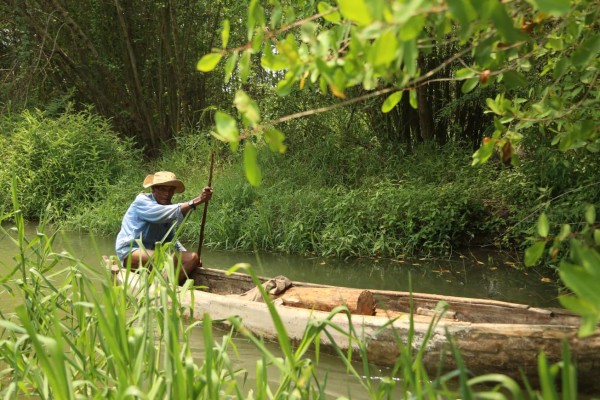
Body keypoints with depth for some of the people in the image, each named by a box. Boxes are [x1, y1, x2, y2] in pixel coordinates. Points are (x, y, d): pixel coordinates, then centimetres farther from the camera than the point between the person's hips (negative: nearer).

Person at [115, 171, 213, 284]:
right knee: (171, 259, -33)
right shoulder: (142, 201, -10)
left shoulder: (168, 208, 12)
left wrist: (185, 253, 3)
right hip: (130, 252, -8)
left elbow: (171, 239, 20)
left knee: (193, 258, -11)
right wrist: (195, 201, -36)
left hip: (153, 253, 8)